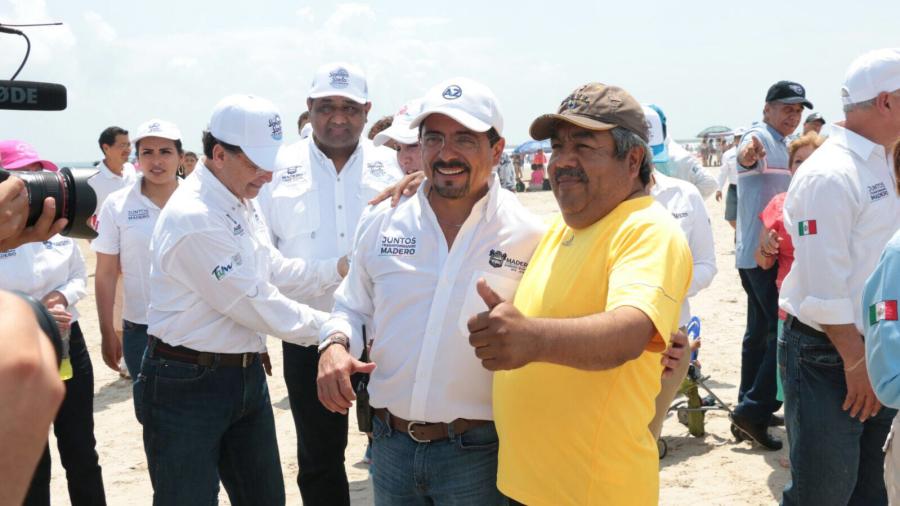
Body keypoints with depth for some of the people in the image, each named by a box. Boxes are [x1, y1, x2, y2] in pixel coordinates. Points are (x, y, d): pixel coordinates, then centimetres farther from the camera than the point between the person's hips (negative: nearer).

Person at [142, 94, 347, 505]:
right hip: (188, 383, -9)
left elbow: (275, 271, 12)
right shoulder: (194, 217, -23)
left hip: (246, 374, 9)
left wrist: (339, 268, 0)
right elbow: (254, 302, -20)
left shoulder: (243, 204, 8)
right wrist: (328, 327, -12)